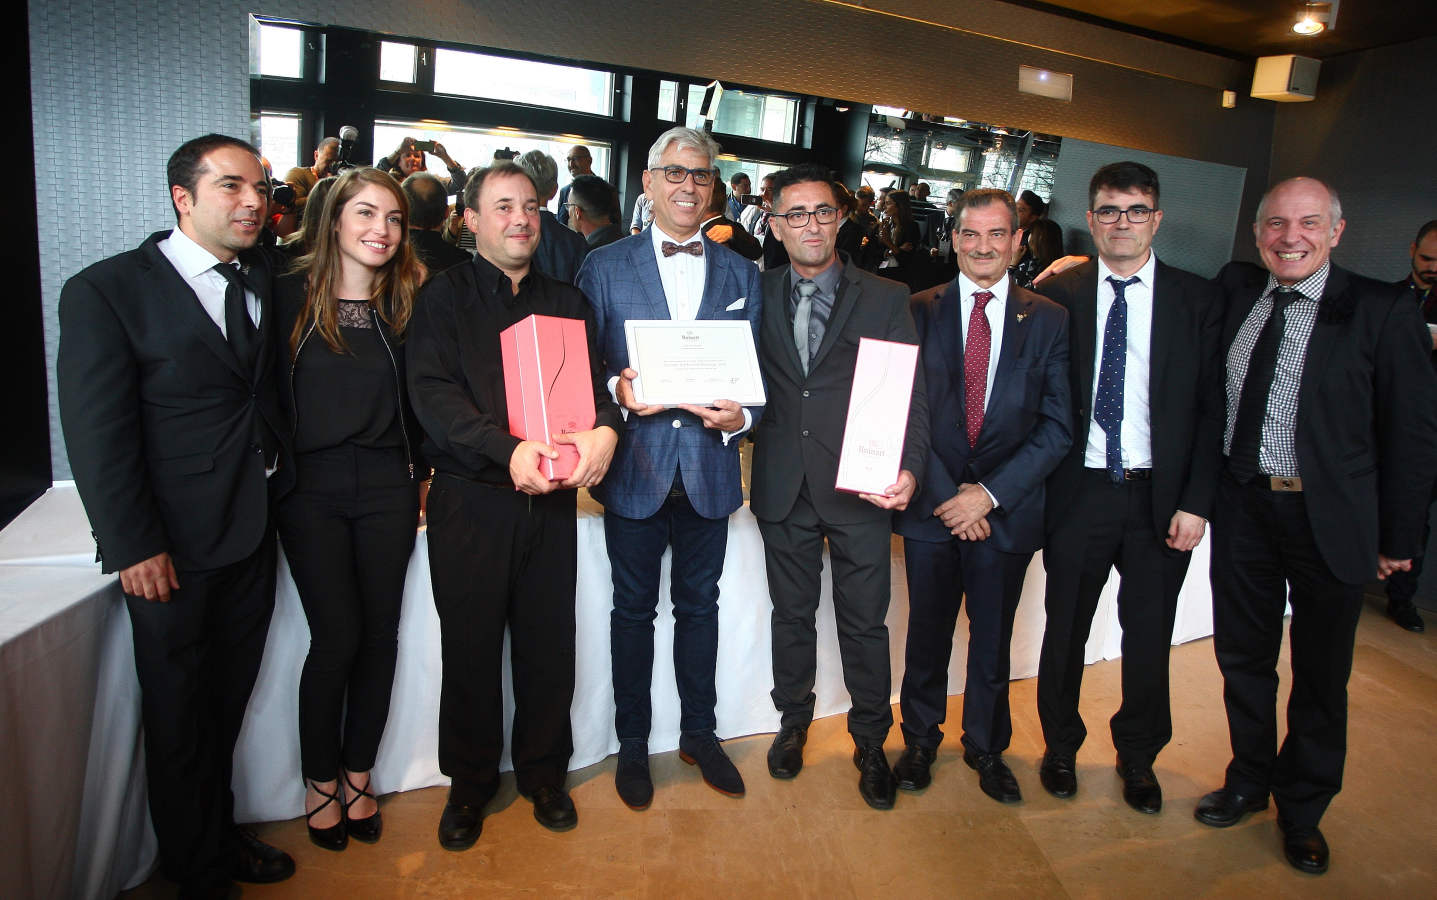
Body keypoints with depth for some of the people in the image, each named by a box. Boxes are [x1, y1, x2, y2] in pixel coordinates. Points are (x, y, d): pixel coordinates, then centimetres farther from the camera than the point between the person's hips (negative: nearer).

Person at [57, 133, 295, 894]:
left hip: (253, 532, 5)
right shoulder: (105, 290, -10)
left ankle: (222, 834, 40)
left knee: (227, 699, 19)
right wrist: (133, 547, -14)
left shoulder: (266, 278, 6)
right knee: (179, 714, 12)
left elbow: (271, 391, 8)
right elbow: (97, 434, -12)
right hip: (173, 547, -5)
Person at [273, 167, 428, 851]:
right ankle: (320, 780, 22)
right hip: (310, 487, -3)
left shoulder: (406, 304, 7)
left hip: (387, 486, 3)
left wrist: (421, 474, 6)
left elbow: (419, 400, 10)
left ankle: (358, 775, 27)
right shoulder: (290, 295, -2)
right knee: (337, 636, -2)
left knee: (380, 634, 8)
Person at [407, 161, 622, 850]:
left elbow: (595, 381, 8)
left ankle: (543, 774, 31)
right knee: (470, 646, 8)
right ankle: (469, 785, 29)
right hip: (470, 500, -2)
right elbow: (433, 394, -11)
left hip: (551, 500, 3)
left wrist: (603, 429, -16)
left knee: (550, 644, 10)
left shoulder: (567, 302, 13)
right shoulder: (444, 297, 2)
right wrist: (508, 449, -25)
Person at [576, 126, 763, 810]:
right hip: (635, 465, -2)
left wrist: (741, 415, -14)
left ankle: (699, 734, 35)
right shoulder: (604, 267, 1)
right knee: (634, 609, 11)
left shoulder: (742, 274, 7)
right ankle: (632, 745, 29)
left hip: (709, 465, 2)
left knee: (699, 605, 16)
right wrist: (617, 390, -21)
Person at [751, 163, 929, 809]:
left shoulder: (885, 300, -1)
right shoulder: (757, 296, 5)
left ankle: (870, 744, 31)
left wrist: (909, 470, -18)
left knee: (865, 623, 9)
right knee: (791, 614, 17)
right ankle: (794, 724, 39)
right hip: (783, 486, 2)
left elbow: (911, 395, -5)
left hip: (860, 488, -1)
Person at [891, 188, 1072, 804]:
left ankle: (986, 748, 36)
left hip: (1007, 508, 0)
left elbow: (1057, 426, -2)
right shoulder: (919, 313, 2)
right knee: (927, 634, 12)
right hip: (932, 503, 0)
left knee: (992, 638, 14)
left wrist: (990, 493, -12)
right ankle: (920, 741, 34)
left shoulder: (1048, 320, 2)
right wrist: (947, 494, -11)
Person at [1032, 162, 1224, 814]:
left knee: (1148, 635, 12)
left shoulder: (1196, 299, 2)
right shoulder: (1055, 295, 1)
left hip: (1161, 497, 1)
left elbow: (1212, 409, 0)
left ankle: (1138, 756, 36)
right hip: (1078, 492, 0)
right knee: (1065, 628, 12)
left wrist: (1195, 502, -6)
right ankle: (1060, 746, 35)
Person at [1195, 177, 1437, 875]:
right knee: (1242, 657, 17)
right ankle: (1249, 781, 41)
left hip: (1330, 519, -3)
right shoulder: (1234, 290, 1)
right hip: (1241, 509, 3)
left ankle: (1302, 810, 37)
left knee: (1320, 676, 14)